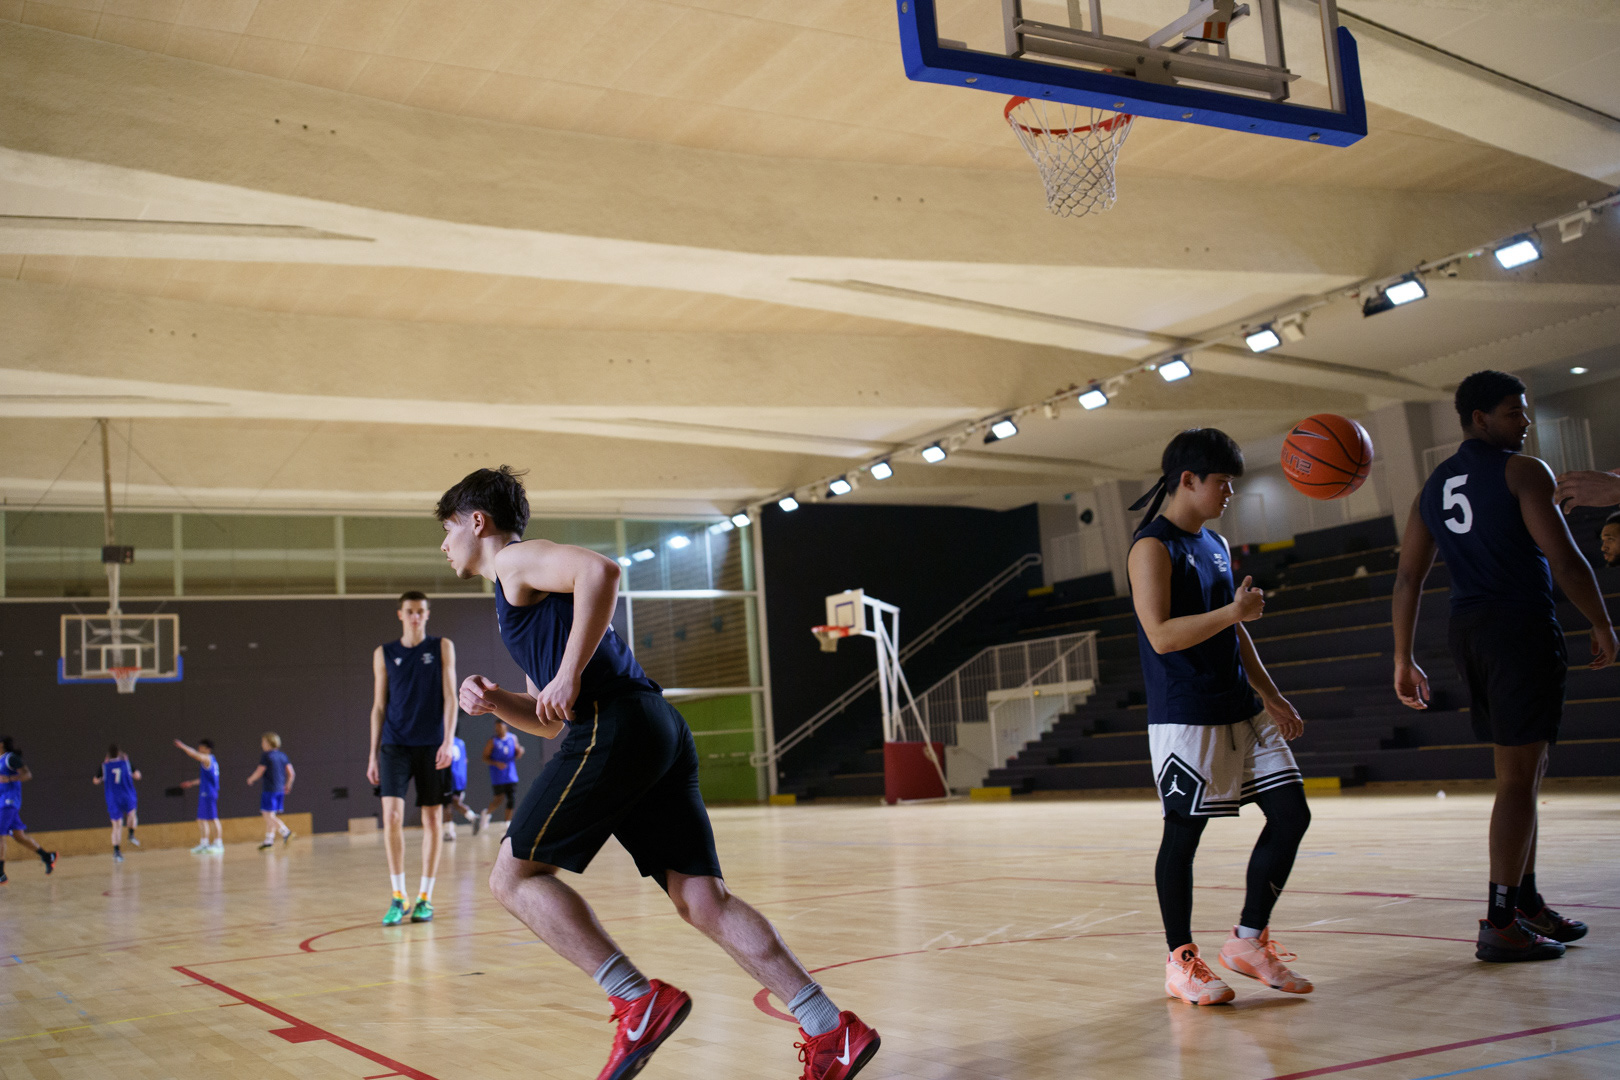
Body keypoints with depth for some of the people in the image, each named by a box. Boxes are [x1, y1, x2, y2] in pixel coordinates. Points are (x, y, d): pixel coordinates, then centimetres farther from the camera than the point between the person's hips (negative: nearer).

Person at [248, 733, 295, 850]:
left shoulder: (266, 756, -9)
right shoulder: (282, 756, 11)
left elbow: (259, 772, -8)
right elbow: (291, 773, 7)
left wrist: (250, 780, 11)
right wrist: (288, 785, 21)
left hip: (269, 790, -7)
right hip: (280, 790, 7)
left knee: (268, 815, -8)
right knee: (270, 817, 13)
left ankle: (285, 832, -22)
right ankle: (269, 840, 12)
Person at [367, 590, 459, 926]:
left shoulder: (442, 647, 6)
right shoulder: (384, 653, 9)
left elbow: (450, 697, 0)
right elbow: (379, 707, 11)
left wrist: (448, 740, -12)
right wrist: (373, 754, 6)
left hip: (432, 745, 0)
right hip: (395, 744, 0)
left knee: (432, 818, 2)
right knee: (392, 815, -12)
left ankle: (425, 897, 12)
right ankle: (398, 897, -3)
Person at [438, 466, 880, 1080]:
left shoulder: (516, 560, 6)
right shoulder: (524, 599, 34)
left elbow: (601, 570, -17)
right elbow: (553, 722, 34)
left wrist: (569, 675, -15)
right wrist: (495, 701, 17)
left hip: (614, 727, -9)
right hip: (662, 731, 9)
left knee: (513, 876, 0)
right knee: (702, 898, 1)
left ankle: (641, 1002, -10)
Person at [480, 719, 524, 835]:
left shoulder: (513, 738, 7)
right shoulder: (492, 741, -5)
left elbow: (517, 755, 16)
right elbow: (485, 758, -5)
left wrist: (520, 752, -7)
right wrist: (496, 763, -21)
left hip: (511, 776, 4)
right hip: (498, 777, -4)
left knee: (512, 799, -1)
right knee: (498, 799, -3)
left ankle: (508, 822, 10)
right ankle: (486, 813, 24)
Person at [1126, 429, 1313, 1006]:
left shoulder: (1215, 544, 16)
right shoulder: (1153, 547, -10)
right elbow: (1162, 635, -21)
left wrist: (1271, 697, 20)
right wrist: (1234, 612, -21)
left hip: (1242, 709, 9)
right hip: (1185, 717, -9)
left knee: (1291, 814, 5)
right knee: (1183, 832, -1)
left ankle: (1249, 940, 18)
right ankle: (1180, 961, 12)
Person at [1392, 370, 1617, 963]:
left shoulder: (1433, 485, 15)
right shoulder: (1523, 472, -7)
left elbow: (1408, 579, 12)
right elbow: (1565, 561, -12)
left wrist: (1403, 659, 14)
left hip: (1466, 631, 8)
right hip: (1522, 625, -8)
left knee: (1524, 770, 19)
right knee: (1519, 778, -5)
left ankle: (1526, 902, 25)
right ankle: (1500, 924, -6)